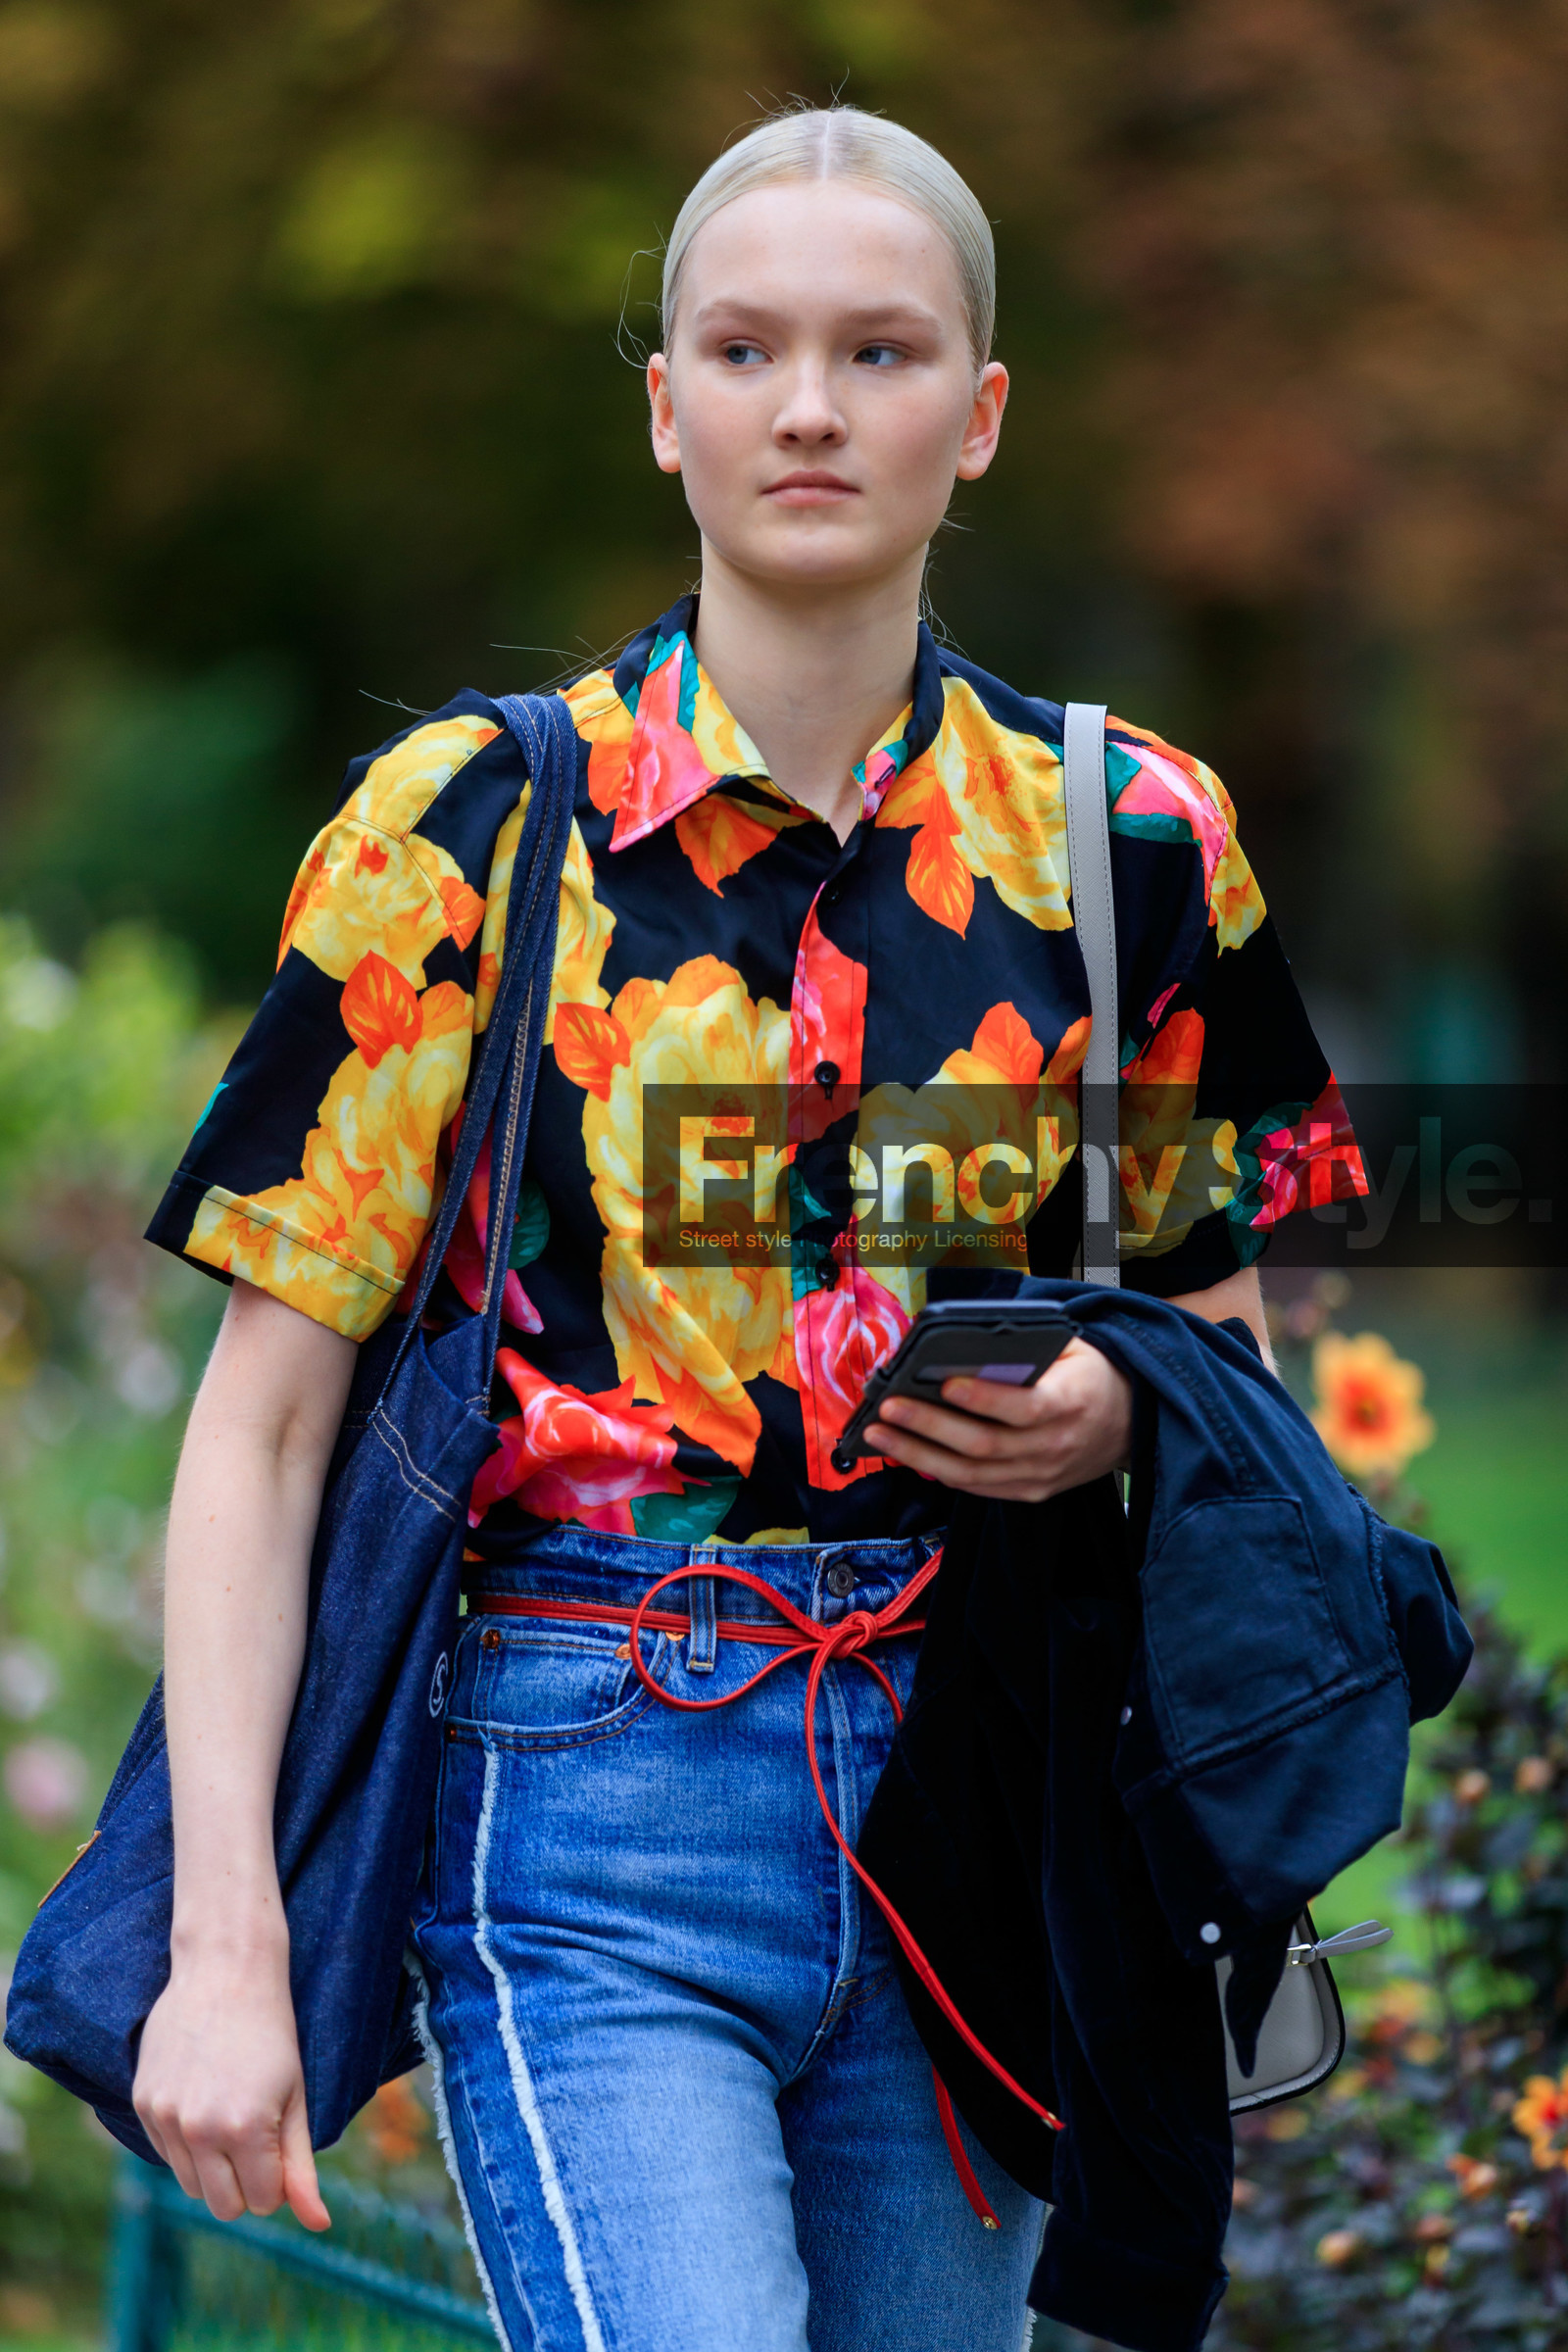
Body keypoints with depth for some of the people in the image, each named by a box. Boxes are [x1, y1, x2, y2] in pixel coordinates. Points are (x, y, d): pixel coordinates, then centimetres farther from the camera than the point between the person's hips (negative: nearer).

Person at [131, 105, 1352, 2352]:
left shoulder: (1125, 837, 6)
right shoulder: (474, 822, -3)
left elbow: (1221, 1315, 20)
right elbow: (265, 1416, -3)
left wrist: (1115, 1406, -5)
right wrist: (227, 1939, -11)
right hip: (599, 1835, -4)